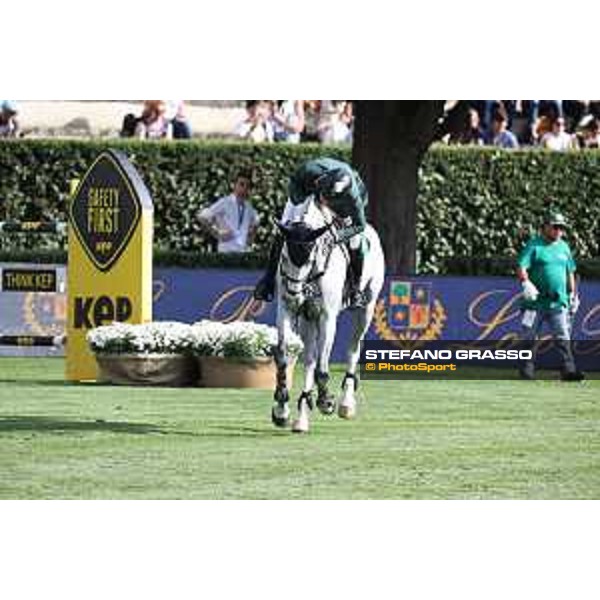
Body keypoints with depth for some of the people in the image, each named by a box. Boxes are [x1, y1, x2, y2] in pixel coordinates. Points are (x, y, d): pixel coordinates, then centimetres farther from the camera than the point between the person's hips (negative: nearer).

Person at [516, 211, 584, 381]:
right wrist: (526, 283, -26)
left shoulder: (564, 247, 16)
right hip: (536, 301, -3)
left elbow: (570, 272, 24)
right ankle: (527, 371, 9)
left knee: (563, 337, -7)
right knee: (530, 337, 1)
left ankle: (569, 370, -13)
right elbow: (521, 267, -9)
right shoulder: (534, 245, 0)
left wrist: (573, 294, 19)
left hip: (558, 302, 4)